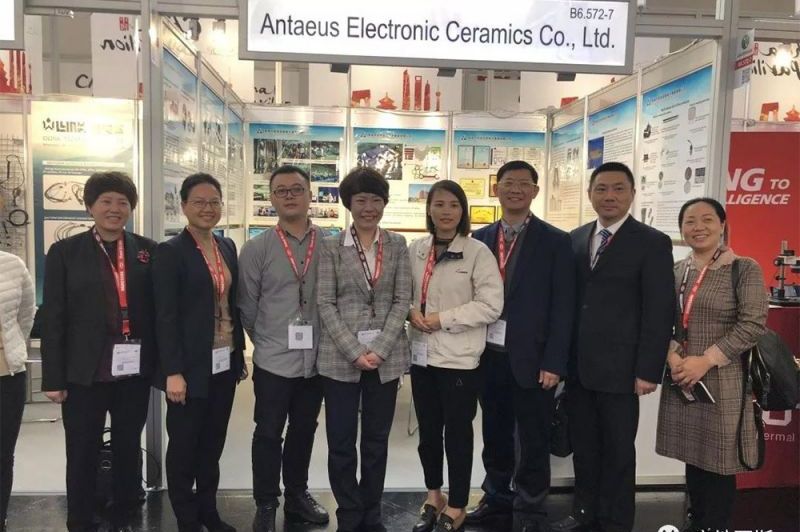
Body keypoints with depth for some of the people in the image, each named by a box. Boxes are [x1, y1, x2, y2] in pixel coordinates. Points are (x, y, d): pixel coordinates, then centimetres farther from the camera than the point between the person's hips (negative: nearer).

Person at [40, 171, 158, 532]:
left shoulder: (148, 250, 3)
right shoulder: (64, 252, 0)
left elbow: (158, 309, 4)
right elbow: (53, 318, -2)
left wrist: (161, 364, 1)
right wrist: (53, 378, -5)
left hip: (134, 370, 2)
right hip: (84, 373, -1)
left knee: (129, 449, 15)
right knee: (82, 454, 10)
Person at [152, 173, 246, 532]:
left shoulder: (228, 247, 8)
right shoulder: (170, 252, -10)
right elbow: (165, 317, -13)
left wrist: (240, 354, 11)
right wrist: (173, 371, -18)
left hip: (224, 363, 6)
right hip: (191, 366, -5)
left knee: (213, 441, 16)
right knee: (184, 444, 9)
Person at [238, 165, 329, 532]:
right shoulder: (256, 249, -4)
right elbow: (247, 306, 2)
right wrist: (267, 342, 8)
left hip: (316, 358, 2)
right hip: (273, 360, -2)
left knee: (304, 430, 17)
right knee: (268, 433, 8)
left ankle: (297, 495, 36)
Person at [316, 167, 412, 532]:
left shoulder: (397, 245, 5)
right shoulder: (331, 247, 0)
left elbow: (402, 300, 0)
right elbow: (325, 304, -4)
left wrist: (379, 350, -11)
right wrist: (354, 352, -12)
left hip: (387, 358, 2)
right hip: (340, 358, -1)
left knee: (377, 440, 12)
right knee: (341, 442, 5)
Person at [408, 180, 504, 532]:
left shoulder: (478, 252, -9)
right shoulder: (415, 250, 4)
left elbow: (491, 305, -14)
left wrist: (442, 318, -17)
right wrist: (411, 312, -9)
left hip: (459, 357, -4)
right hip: (422, 354, 5)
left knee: (457, 434, 8)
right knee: (428, 431, 17)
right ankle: (433, 497, 37)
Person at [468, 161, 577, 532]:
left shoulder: (555, 241, -3)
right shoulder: (480, 238, 7)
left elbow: (562, 307, -6)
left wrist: (554, 362, -12)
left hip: (531, 358, -3)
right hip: (489, 355, 4)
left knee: (533, 440, 8)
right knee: (495, 433, 16)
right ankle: (496, 498, 34)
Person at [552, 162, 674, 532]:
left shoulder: (653, 243, -6)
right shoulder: (575, 239, 9)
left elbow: (660, 312, -9)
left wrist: (648, 370, -13)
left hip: (619, 367, -4)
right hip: (577, 365, 5)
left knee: (617, 451, 9)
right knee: (583, 446, 16)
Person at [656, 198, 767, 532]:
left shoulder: (744, 269, -6)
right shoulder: (676, 271, 6)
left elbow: (753, 324, -13)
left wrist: (706, 360, -18)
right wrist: (672, 356, -10)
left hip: (723, 379, -4)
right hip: (681, 378, 4)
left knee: (718, 461, 5)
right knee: (693, 457, 15)